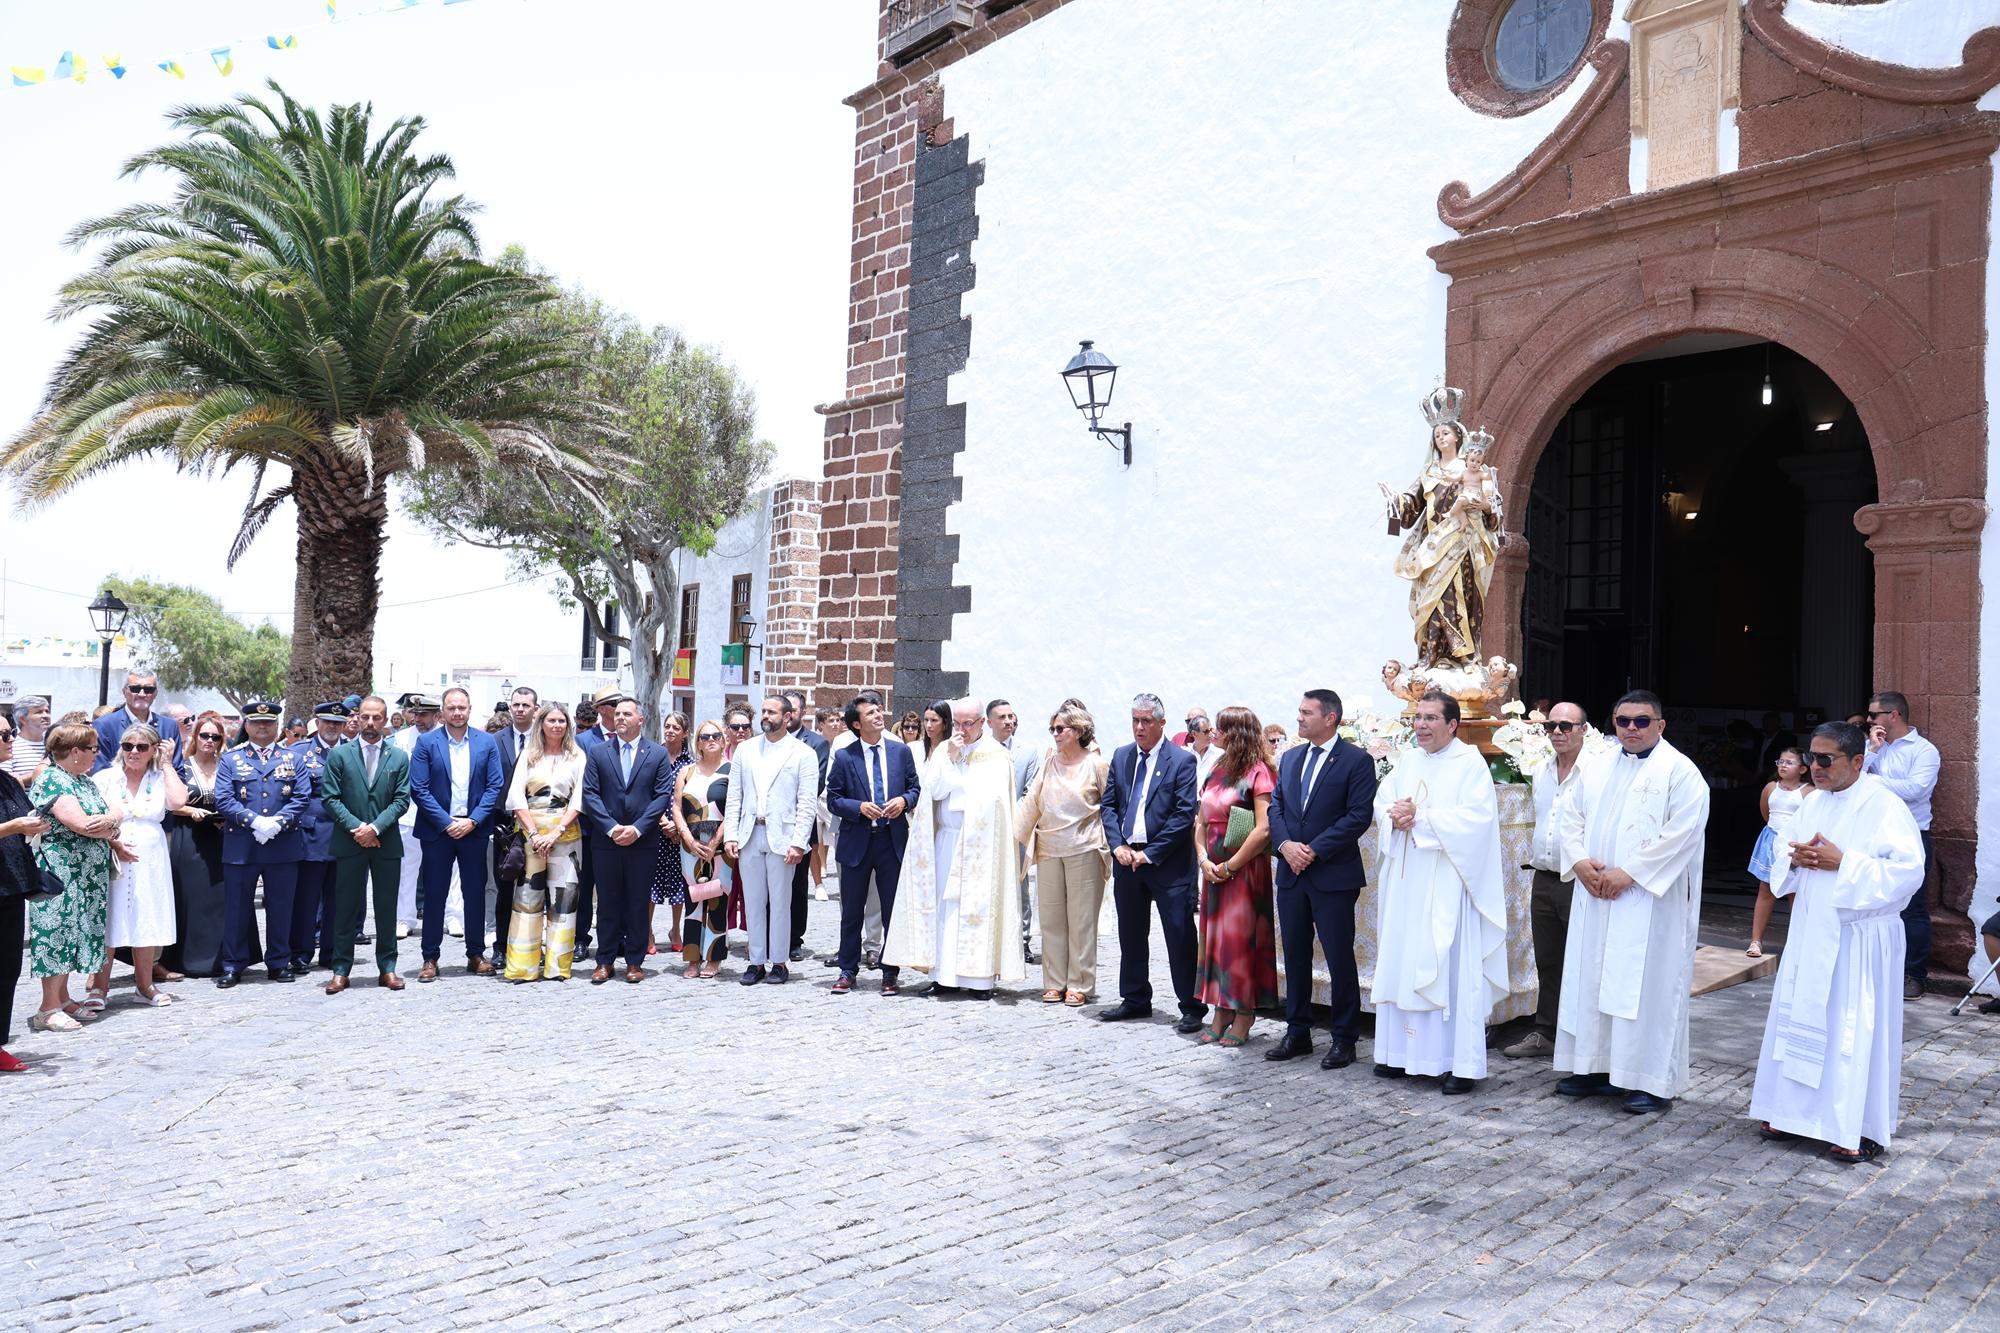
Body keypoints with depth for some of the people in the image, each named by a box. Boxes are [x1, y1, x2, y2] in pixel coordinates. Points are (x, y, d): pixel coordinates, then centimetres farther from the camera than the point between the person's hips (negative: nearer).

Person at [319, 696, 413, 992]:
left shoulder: (399, 757, 6)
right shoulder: (339, 754, 3)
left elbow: (401, 800, 1)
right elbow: (331, 798, -1)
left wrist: (375, 827, -11)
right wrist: (356, 827, -11)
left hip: (387, 843, 1)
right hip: (349, 843, -1)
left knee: (387, 908, 6)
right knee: (346, 907, 3)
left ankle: (387, 968, 13)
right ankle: (341, 970, 11)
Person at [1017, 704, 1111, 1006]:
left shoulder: (1096, 764, -1)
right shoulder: (1048, 764, 11)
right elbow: (1031, 802, 12)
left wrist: (1110, 844, 1)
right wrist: (1015, 833, 8)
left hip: (1083, 851, -4)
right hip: (1048, 851, 4)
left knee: (1081, 919, 0)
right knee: (1051, 919, 7)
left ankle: (1079, 985, 8)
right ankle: (1054, 983, 16)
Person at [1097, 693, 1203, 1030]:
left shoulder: (1182, 760, -6)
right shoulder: (1121, 757, 10)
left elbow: (1184, 814, -11)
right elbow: (1108, 804, 11)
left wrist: (1150, 853, -14)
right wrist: (1118, 845, -5)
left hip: (1167, 862, -5)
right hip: (1127, 859, 6)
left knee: (1180, 936, -2)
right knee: (1130, 935, 15)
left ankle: (1191, 1007, 7)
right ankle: (1135, 1000, 28)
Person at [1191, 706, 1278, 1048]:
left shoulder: (1256, 770, -11)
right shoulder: (1216, 770, 12)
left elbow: (1263, 829, -19)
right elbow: (1202, 822, 14)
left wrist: (1230, 866, -15)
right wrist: (1204, 859, -1)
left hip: (1244, 869, -7)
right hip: (1213, 870, 7)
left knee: (1240, 939, -2)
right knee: (1215, 938, 9)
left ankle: (1243, 1018, 9)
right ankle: (1221, 1014, 17)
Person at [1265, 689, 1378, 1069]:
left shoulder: (1357, 760, -7)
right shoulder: (1290, 758, 13)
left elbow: (1359, 815, -13)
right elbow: (1275, 807, 12)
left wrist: (1314, 850, -15)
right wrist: (1286, 845, -7)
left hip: (1333, 876, -6)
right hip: (1292, 873, 6)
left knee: (1340, 959, 0)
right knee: (1295, 956, 12)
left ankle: (1344, 1039, 11)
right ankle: (1297, 1033, 22)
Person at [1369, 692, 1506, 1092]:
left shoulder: (1471, 764, -6)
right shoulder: (1407, 761, 14)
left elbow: (1476, 818, -16)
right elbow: (1382, 802, 13)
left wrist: (1420, 816, -16)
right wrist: (1397, 817, -9)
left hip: (1447, 885, -6)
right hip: (1406, 883, 6)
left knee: (1452, 967, -4)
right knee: (1403, 966, 8)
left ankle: (1462, 1063, 1)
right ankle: (1403, 1052, 18)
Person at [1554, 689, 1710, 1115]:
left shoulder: (1679, 771, -5)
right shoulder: (1598, 768, 14)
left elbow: (1684, 830, -15)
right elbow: (1570, 818, 14)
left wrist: (1630, 872, -18)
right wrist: (1580, 860, -5)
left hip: (1650, 901, -6)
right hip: (1595, 899, 6)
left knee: (1647, 984, -4)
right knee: (1591, 979, 10)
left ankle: (1654, 1082, 6)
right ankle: (1596, 1067, 20)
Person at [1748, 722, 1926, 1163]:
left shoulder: (1885, 806, -11)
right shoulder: (1812, 803, 9)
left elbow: (1908, 870, -18)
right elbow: (1784, 862, 18)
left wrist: (1843, 862, -22)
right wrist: (1794, 858, -5)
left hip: (1859, 937, -7)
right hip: (1812, 930, 7)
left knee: (1854, 1026, -2)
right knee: (1800, 1016, 10)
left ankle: (1860, 1129, 8)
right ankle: (1797, 1111, 22)